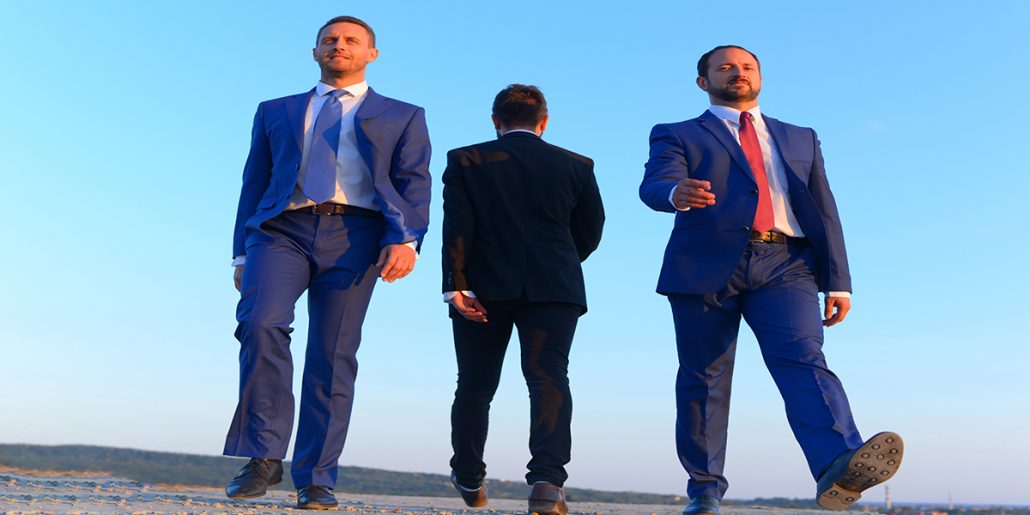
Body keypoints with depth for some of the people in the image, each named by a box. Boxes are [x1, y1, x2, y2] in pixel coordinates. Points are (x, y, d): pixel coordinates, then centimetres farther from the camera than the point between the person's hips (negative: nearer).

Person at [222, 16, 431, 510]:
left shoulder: (402, 117, 18)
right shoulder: (275, 112, 24)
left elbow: (414, 184, 5)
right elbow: (253, 184, 20)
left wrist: (405, 239, -12)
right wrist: (242, 252, 10)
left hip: (353, 235, -1)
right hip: (281, 230, 2)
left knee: (333, 357, -4)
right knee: (259, 324, -23)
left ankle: (316, 480, 4)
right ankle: (264, 455, -11)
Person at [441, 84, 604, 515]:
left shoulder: (465, 161, 4)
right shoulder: (576, 166, 8)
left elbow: (456, 227, -7)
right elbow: (590, 232, 11)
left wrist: (456, 286, -10)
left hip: (484, 288, 1)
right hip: (554, 288, 0)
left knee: (475, 385, 14)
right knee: (549, 379, -5)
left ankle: (469, 480, 27)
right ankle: (547, 479, -22)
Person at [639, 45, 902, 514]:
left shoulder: (800, 139, 26)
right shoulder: (678, 135, 15)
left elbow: (823, 211, 20)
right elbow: (654, 186, -5)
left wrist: (838, 281, 8)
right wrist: (678, 193, -31)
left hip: (784, 267, 1)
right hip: (706, 266, -1)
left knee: (803, 358, -21)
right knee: (703, 379, 1)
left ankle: (839, 466, -38)